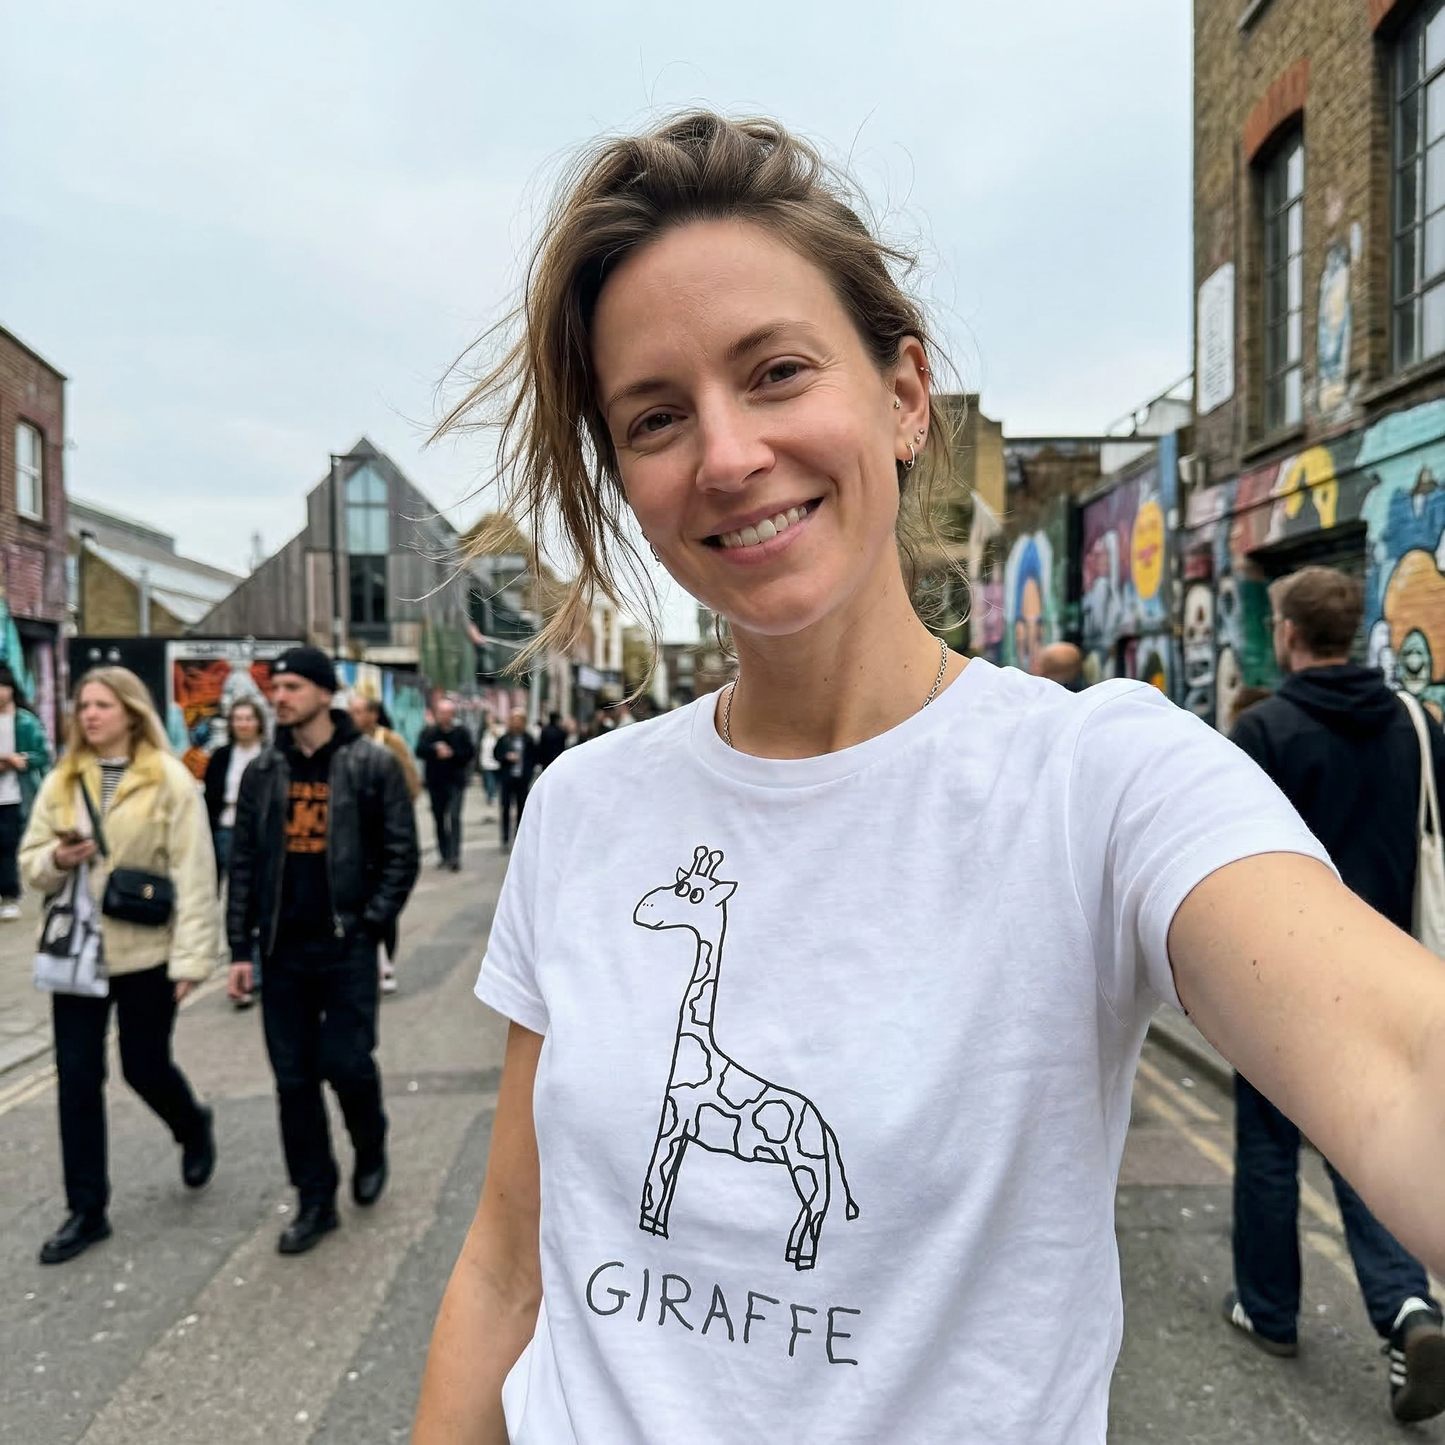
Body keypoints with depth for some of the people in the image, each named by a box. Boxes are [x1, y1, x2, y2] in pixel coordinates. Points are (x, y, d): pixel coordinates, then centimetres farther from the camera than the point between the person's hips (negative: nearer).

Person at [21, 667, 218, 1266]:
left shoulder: (170, 780, -10)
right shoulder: (61, 782, 5)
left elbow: (193, 875, -12)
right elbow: (30, 861, 10)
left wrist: (190, 957, -17)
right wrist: (56, 859, -15)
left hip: (145, 950, -4)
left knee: (145, 1068, 7)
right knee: (78, 1078, 7)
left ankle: (194, 1127, 40)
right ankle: (86, 1210, 21)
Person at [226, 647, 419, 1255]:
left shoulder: (372, 764, -5)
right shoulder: (263, 771, 6)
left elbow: (400, 853, -5)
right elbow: (244, 862, 7)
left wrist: (372, 921, -13)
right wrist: (241, 947, 4)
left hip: (347, 946, -4)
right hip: (283, 948, 4)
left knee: (347, 1063, -1)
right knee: (294, 1077, 8)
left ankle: (371, 1151, 31)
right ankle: (315, 1201, 22)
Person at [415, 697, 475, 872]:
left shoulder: (461, 732, 1)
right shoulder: (428, 731, 5)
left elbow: (471, 752, -4)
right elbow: (420, 751, -6)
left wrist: (452, 753, -15)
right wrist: (435, 749, -21)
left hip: (456, 781, -3)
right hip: (435, 782, 3)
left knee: (454, 818, -13)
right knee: (439, 819, 9)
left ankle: (454, 856, -14)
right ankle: (444, 854, 19)